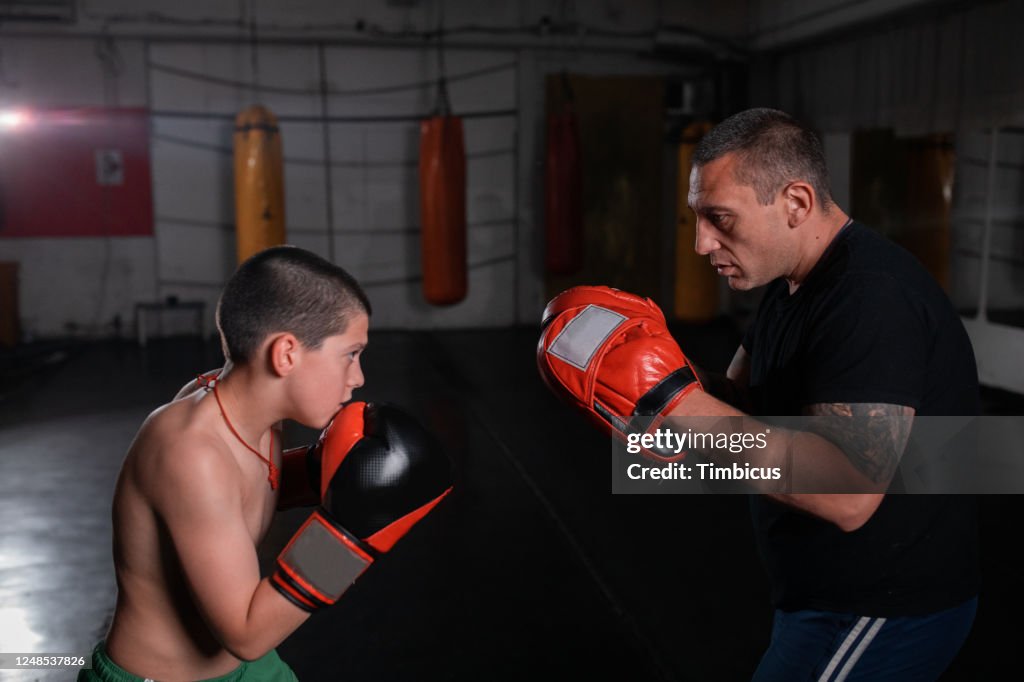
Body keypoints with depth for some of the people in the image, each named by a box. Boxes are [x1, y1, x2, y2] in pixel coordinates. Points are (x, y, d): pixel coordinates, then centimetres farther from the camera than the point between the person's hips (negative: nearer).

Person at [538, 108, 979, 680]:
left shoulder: (873, 297, -26)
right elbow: (738, 405, 6)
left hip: (885, 615, -9)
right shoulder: (795, 282, 6)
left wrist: (670, 397, -35)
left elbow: (846, 494, -34)